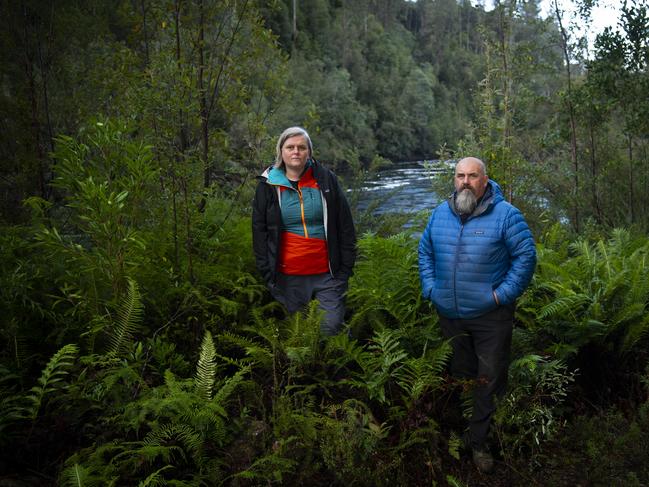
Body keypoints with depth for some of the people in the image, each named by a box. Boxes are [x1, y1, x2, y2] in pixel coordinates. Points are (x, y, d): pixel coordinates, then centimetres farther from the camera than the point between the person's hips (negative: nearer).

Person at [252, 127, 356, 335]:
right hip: (288, 277, 1)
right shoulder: (268, 185, 4)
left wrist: (346, 267, 1)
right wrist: (267, 272, 1)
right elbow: (259, 230, 7)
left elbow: (346, 226, 5)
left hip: (327, 274, 0)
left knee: (332, 327, -5)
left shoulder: (326, 179, 3)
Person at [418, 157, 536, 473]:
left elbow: (526, 256, -11)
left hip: (490, 317, -4)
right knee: (459, 377, 18)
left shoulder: (505, 214, -11)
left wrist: (503, 294, -15)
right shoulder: (440, 213, 4)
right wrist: (430, 288, 4)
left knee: (489, 382, 3)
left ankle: (480, 442, 16)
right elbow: (425, 252, 14)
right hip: (449, 315, 4)